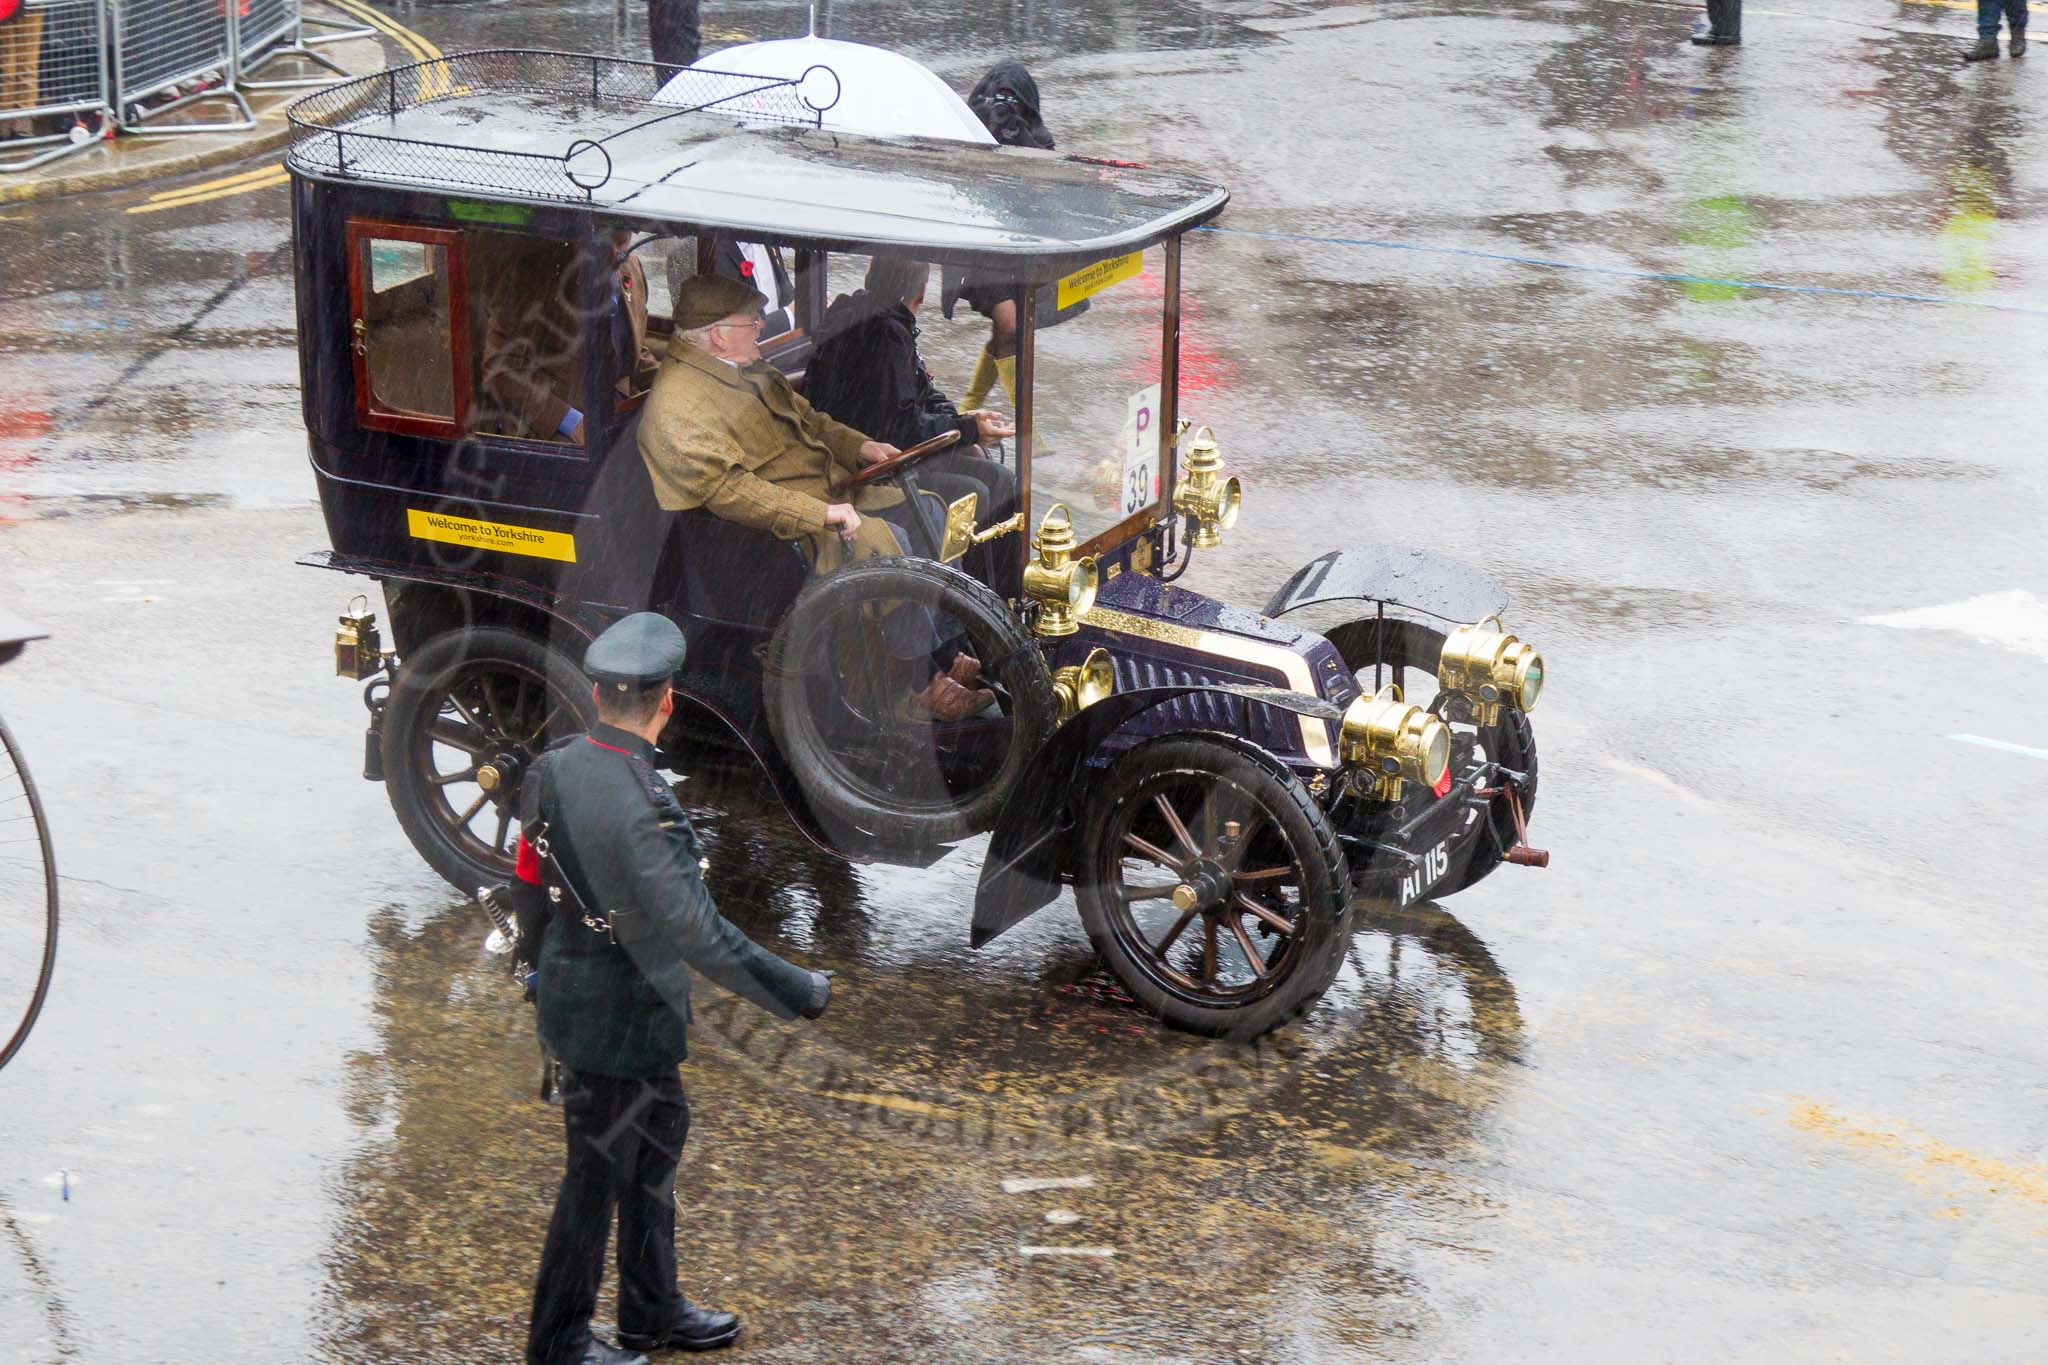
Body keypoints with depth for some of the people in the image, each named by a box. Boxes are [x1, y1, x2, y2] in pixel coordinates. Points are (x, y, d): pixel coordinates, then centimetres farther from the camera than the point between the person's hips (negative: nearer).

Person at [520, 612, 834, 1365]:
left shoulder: (555, 768, -4)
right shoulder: (642, 808, -30)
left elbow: (530, 874, 12)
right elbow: (701, 936, -32)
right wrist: (801, 992, -24)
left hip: (570, 985, 9)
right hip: (615, 1019, -9)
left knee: (659, 1134, 24)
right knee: (599, 1172, 7)